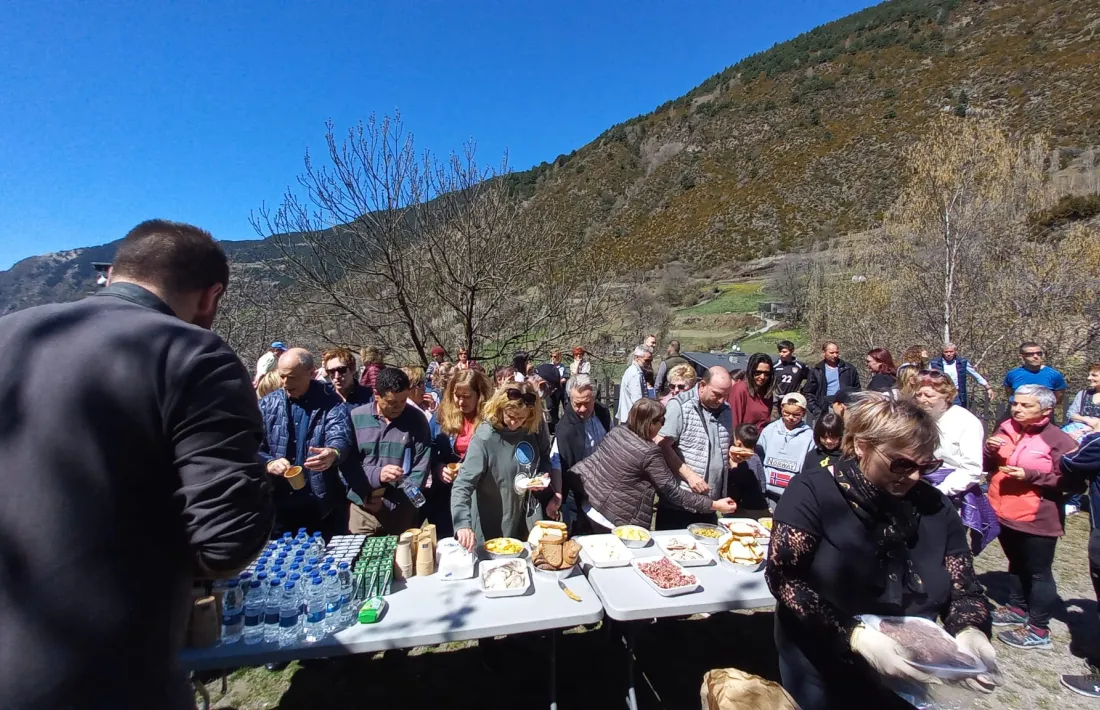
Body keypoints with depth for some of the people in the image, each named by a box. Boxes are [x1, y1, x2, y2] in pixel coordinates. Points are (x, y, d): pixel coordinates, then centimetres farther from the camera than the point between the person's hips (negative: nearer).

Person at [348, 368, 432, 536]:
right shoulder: (355, 417, -6)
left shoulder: (417, 419, -5)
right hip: (362, 510, 0)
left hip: (402, 511, 0)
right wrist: (377, 475, -24)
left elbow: (420, 470, -6)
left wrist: (389, 502, -12)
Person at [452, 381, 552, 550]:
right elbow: (463, 484, -29)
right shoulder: (484, 439, -25)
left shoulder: (531, 432, -9)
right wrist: (463, 523, -42)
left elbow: (544, 456, 11)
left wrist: (543, 475, -8)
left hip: (523, 522, 5)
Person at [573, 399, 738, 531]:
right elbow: (673, 492, -14)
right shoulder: (649, 453, -20)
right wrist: (714, 505, -9)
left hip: (584, 503, 7)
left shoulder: (617, 431, -1)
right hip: (609, 520, -7)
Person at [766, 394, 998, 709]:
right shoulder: (812, 493, -18)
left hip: (907, 680, 5)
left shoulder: (935, 507, -3)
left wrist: (970, 631, -20)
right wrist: (856, 636, -32)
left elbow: (965, 589, 1)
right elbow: (783, 578, -23)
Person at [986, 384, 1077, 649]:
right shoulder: (1006, 429, 5)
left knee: (1038, 572, 5)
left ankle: (1038, 630, 17)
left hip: (1037, 520, -6)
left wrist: (1030, 475, -23)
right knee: (1018, 565, 23)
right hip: (1004, 514, 6)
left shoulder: (1059, 440, -13)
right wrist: (990, 451, -7)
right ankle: (1017, 608, 39)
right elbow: (987, 467, 14)